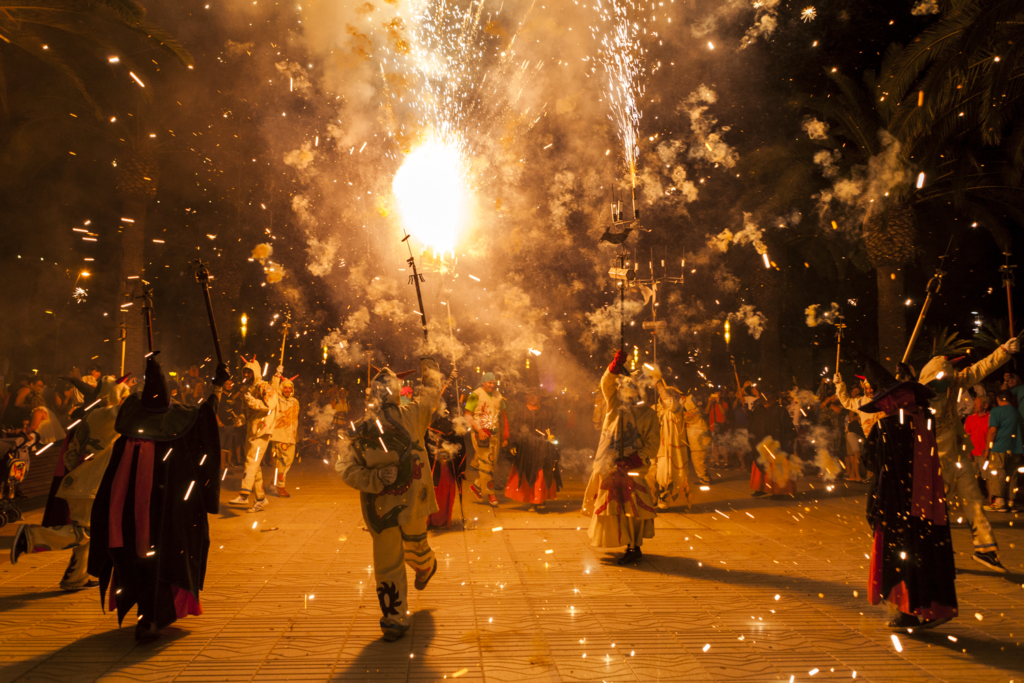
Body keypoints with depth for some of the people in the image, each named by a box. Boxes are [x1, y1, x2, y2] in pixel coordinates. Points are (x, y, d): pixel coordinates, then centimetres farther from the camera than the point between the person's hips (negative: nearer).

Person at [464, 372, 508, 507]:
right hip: (481, 433, -6)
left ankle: (476, 486, 23)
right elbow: (468, 415, -8)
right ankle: (490, 493, 0)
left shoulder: (498, 396, 12)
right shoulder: (476, 395, -6)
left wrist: (504, 437, 13)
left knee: (492, 463, 7)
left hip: (495, 434, 6)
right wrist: (479, 430, -19)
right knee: (486, 463, -8)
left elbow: (502, 417, 17)